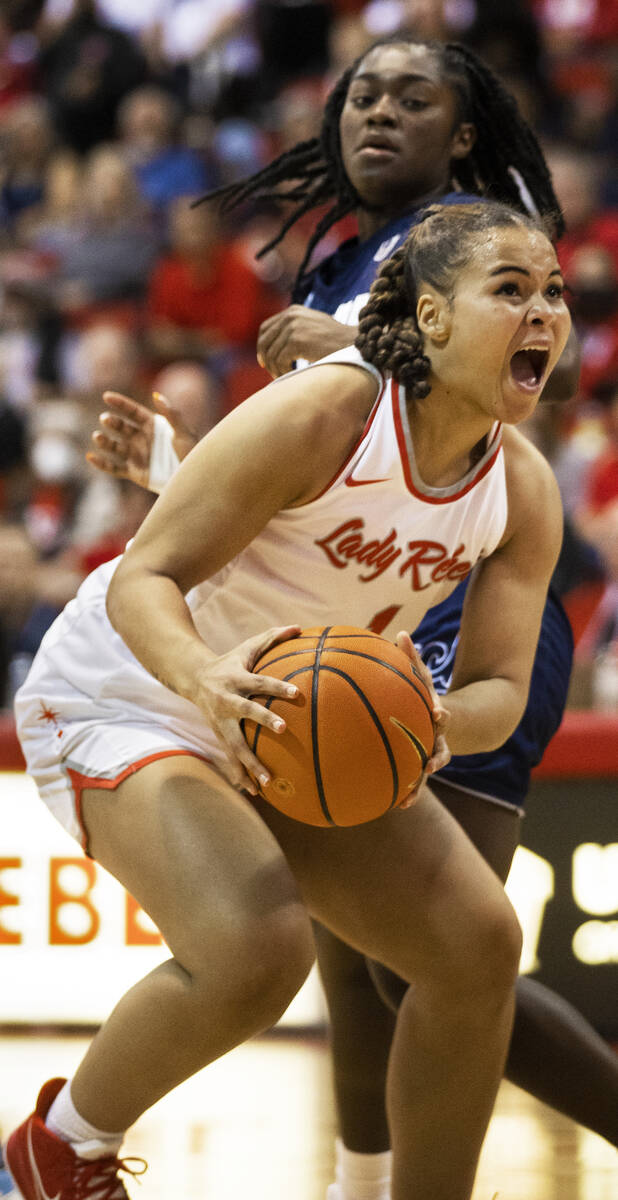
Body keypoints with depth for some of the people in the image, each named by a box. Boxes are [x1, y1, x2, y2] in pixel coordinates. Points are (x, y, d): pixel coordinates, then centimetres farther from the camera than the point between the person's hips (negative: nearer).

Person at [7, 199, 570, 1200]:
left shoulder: (524, 490, -8)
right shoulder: (321, 415, -28)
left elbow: (499, 687, -8)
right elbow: (144, 579, -28)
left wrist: (439, 723, -33)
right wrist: (207, 681, -49)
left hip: (304, 726, 8)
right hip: (130, 696, -7)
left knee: (476, 940, -4)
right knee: (256, 950, -30)